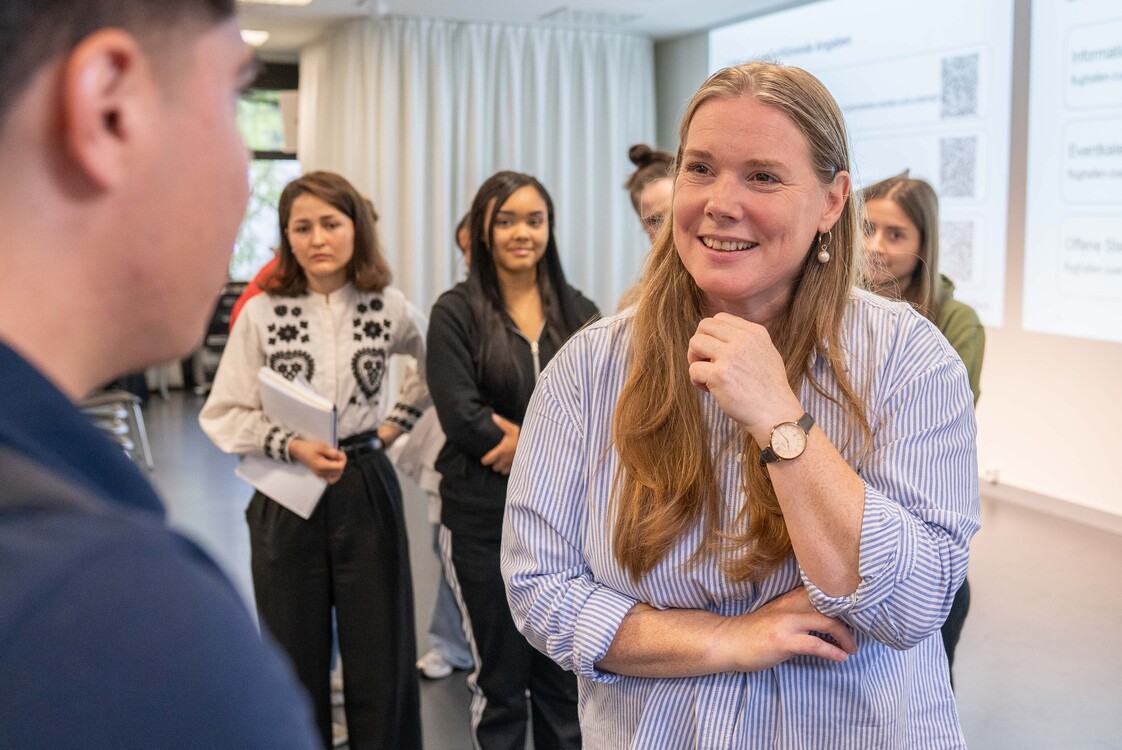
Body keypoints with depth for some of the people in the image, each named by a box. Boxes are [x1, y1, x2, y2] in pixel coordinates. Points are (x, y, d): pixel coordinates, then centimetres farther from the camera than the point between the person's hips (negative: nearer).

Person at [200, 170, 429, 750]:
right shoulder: (262, 312, -6)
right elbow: (223, 416, -5)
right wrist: (292, 447, -18)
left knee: (381, 658, 7)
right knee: (297, 660, 11)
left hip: (366, 491, 1)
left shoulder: (387, 308, 0)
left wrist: (396, 423, 6)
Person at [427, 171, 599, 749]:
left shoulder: (578, 312, 6)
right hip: (483, 515, -3)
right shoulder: (456, 313, -4)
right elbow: (461, 416, -14)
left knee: (564, 677, 12)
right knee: (499, 675, 11)